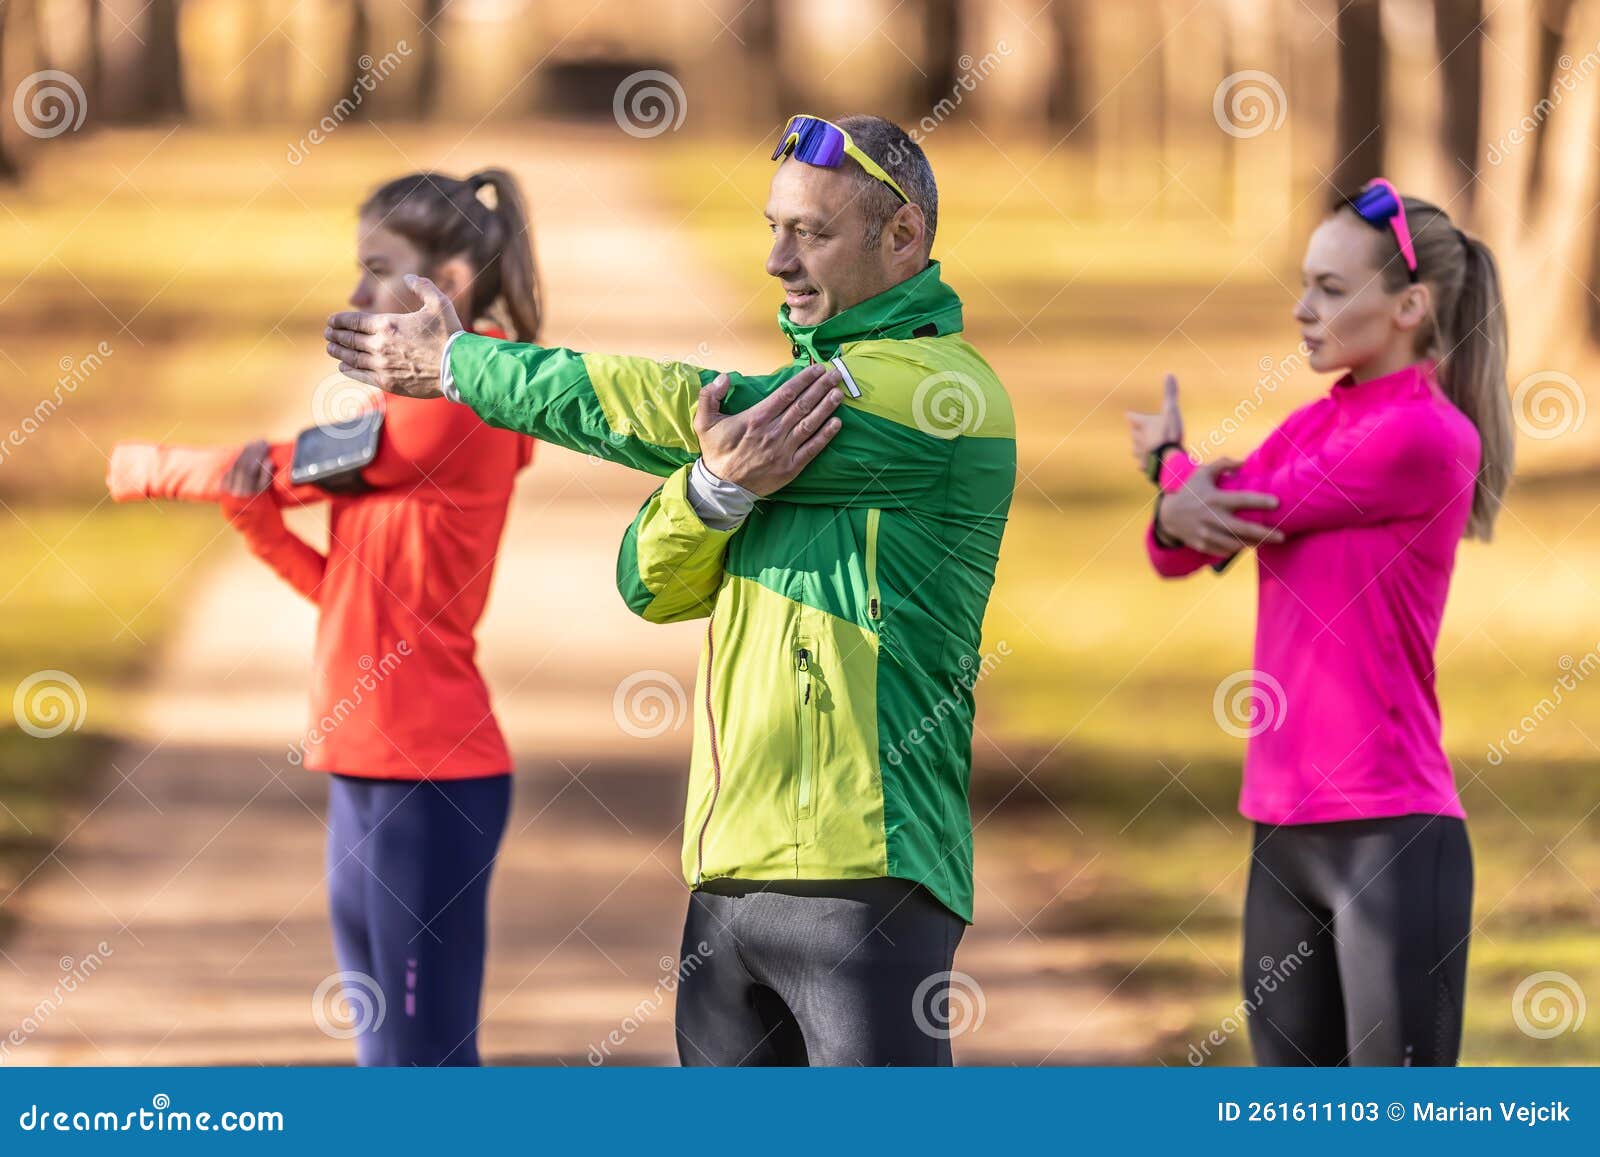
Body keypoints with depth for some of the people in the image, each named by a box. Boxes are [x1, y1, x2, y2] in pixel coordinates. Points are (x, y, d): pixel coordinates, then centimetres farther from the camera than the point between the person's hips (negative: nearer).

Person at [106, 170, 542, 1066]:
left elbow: (287, 469, -5)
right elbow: (342, 586, 14)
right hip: (366, 769, 10)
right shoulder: (407, 410, 17)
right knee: (389, 1058, 12)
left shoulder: (454, 406, -12)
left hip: (429, 773, -10)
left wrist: (145, 471, 11)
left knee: (425, 1057, -8)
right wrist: (255, 515, -4)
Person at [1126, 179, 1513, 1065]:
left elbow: (1254, 509, -9)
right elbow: (1179, 550, 8)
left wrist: (1171, 456, 13)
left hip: (1390, 833, -8)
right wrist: (1177, 514, -16)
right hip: (1288, 828, 8)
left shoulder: (1431, 436, -12)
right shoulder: (1311, 428, 14)